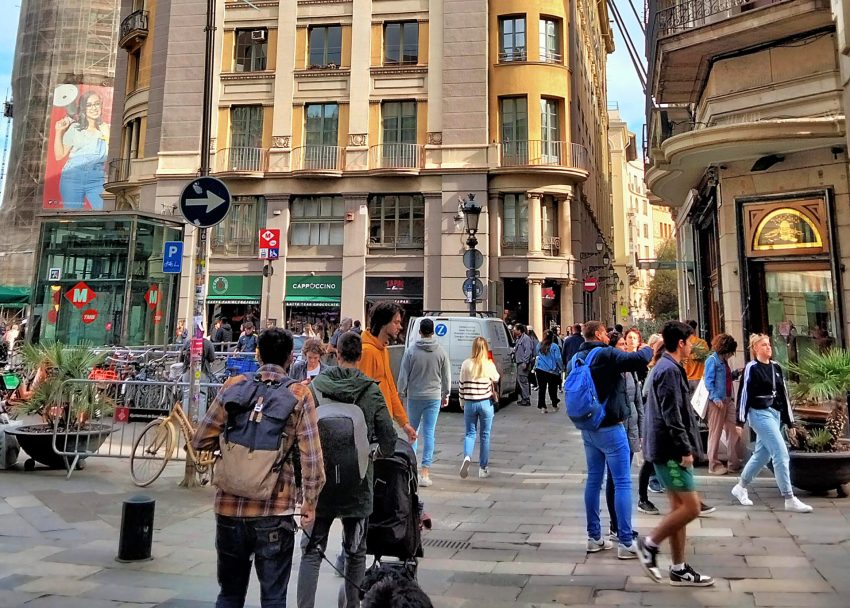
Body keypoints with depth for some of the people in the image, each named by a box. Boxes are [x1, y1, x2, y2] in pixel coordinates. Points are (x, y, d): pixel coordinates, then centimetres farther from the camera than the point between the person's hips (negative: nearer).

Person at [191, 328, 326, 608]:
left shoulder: (233, 386, -1)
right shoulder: (299, 395, -7)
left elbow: (201, 441, 1)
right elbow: (311, 458, -10)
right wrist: (309, 502, 2)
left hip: (230, 506, 2)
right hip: (275, 511, -2)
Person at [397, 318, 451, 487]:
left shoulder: (411, 351, -7)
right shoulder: (441, 352, -3)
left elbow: (403, 375, -4)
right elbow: (447, 377, 4)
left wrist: (401, 392, 10)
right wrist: (445, 395, 17)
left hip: (414, 396, 0)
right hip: (434, 397, 1)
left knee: (412, 429, 16)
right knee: (429, 432, 2)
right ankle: (425, 472, 1)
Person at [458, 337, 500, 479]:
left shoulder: (466, 364, -6)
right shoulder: (489, 365, -8)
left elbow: (461, 385, 1)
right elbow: (496, 379, 12)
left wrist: (462, 402, 12)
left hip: (469, 403, 1)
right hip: (486, 403, -1)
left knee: (470, 433, 12)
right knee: (485, 435, 10)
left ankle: (467, 456, -16)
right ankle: (483, 468, 17)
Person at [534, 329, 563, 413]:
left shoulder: (539, 346, 5)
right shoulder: (554, 346, -8)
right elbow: (558, 359, -8)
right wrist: (562, 368, 3)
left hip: (540, 369, 2)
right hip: (551, 371, -2)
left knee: (541, 388, 2)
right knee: (552, 388, 10)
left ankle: (542, 407, -3)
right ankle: (554, 406, 22)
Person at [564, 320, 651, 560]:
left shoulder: (575, 359, 9)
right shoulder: (606, 354, -16)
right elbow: (638, 360, -24)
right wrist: (650, 348, -4)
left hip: (587, 428, 8)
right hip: (610, 428, -8)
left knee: (593, 480, 13)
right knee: (622, 483, -1)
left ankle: (594, 537, 20)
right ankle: (626, 542, 2)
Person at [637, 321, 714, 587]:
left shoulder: (665, 367, 17)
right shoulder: (669, 370, -16)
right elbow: (671, 416, -22)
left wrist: (684, 448, 23)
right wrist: (685, 450, -18)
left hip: (668, 449, 11)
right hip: (670, 451, -11)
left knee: (679, 507, 12)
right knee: (691, 507, -7)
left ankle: (679, 570, 18)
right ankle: (650, 544, 5)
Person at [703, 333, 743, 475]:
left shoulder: (724, 361, 15)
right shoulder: (712, 360, -9)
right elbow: (708, 382, -15)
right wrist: (715, 398, -22)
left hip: (728, 400, 8)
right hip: (717, 401, -8)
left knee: (733, 431, 9)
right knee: (715, 433, 0)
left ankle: (734, 463, 18)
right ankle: (714, 465, 8)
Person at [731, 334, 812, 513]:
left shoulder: (776, 367, 12)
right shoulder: (751, 368, -8)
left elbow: (784, 394, 15)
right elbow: (744, 394, -10)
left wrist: (790, 421, 15)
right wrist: (740, 421, -13)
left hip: (775, 414, 8)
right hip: (760, 414, -8)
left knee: (761, 455, 13)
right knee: (781, 454, -11)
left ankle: (740, 487, 29)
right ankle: (790, 500, -4)